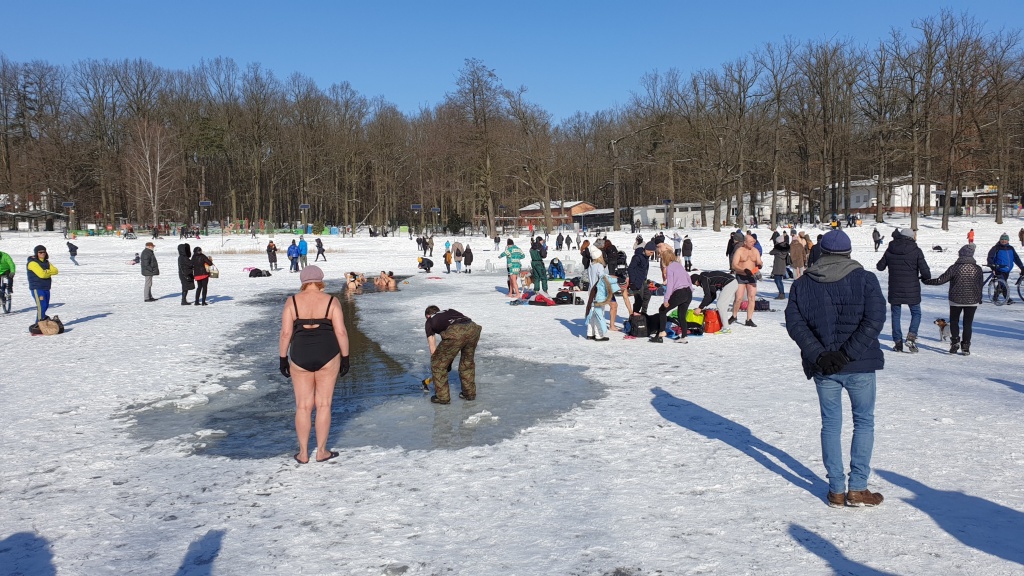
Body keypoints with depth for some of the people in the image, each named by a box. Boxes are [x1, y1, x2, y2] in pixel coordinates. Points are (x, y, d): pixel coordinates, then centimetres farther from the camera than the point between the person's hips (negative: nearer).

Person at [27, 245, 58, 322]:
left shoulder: (46, 262, 15)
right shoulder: (33, 263, -9)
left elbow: (56, 271, 2)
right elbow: (41, 274, -21)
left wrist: (46, 272, -13)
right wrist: (50, 272, -4)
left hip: (46, 288, 8)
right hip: (37, 288, -8)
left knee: (45, 306, 12)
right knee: (41, 306, -14)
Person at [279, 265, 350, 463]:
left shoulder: (292, 302, 1)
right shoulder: (331, 301, -1)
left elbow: (285, 333, -3)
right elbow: (341, 332, -5)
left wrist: (283, 359, 5)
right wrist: (345, 358, 2)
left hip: (300, 356, 1)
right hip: (327, 355, -1)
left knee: (303, 406, 9)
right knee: (323, 404, 8)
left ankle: (303, 453, 16)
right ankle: (321, 451, 14)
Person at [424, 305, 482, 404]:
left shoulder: (430, 321, 28)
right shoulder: (451, 311, 39)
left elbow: (433, 349, 26)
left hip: (454, 333, -5)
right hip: (473, 328, 5)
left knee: (438, 364, 16)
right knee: (468, 362, 28)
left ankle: (442, 397, 22)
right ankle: (470, 393, 36)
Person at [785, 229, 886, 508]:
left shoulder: (802, 284, 2)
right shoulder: (865, 279, -3)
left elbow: (794, 323, -6)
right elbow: (875, 320, -13)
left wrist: (818, 355, -10)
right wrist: (847, 354, -15)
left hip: (822, 368, 2)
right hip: (860, 366, -1)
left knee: (831, 424, 11)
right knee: (864, 422, 12)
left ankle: (836, 490, 15)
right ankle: (857, 488, 12)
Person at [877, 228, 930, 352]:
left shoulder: (890, 250, -2)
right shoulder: (916, 251, -8)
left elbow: (880, 267, 10)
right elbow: (926, 272, -11)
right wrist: (924, 278, 12)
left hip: (894, 290, 2)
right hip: (912, 290, -2)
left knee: (895, 315, 11)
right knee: (916, 313, 14)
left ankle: (897, 342, 10)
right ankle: (911, 337, -3)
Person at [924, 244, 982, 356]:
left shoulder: (955, 268, -12)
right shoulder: (977, 269, -3)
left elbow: (941, 280, -11)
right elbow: (980, 286, 5)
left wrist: (927, 281, 2)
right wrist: (979, 299, 19)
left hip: (956, 300, -2)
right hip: (972, 301, 2)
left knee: (954, 321, 15)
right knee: (968, 323, 9)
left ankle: (955, 341, 1)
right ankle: (965, 346, 8)